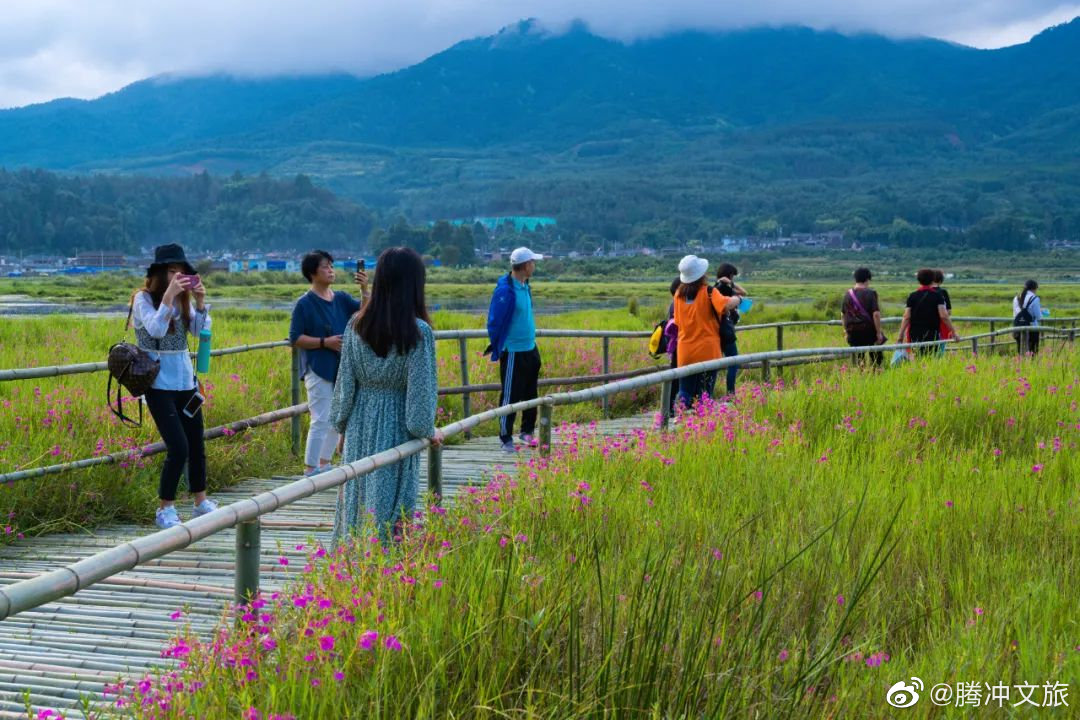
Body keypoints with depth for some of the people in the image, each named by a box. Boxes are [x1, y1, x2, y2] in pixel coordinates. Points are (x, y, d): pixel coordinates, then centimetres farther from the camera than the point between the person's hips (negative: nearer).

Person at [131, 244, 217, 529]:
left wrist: (200, 300, -13)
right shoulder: (143, 298, -8)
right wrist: (169, 295, -27)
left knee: (197, 444, 11)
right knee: (178, 447, -12)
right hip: (159, 384, -6)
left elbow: (200, 330, -1)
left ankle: (201, 503, 27)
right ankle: (165, 511, 3)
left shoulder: (183, 299, 7)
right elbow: (156, 329, -22)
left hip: (186, 380, 6)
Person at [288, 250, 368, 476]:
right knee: (321, 421, -9)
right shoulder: (305, 303, -9)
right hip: (319, 370, -7)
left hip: (342, 368, 7)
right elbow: (295, 338, -11)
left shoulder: (341, 298, 7)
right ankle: (310, 469, -1)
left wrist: (364, 289, -19)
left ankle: (324, 463, 27)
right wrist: (325, 342, -19)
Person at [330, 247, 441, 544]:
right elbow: (421, 389, -12)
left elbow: (345, 382, 2)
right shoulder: (418, 332, -14)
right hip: (397, 430, -4)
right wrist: (428, 430, 3)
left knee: (356, 500, 14)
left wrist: (342, 428, 13)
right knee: (390, 508, 4)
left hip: (360, 427, 4)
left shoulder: (357, 325, -3)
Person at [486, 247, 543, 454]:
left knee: (531, 394, 17)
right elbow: (494, 322, -16)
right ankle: (506, 439, 9)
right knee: (510, 396, 0)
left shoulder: (525, 286, 8)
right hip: (513, 352, -9)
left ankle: (527, 432, 31)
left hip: (530, 349, 9)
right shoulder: (505, 291, -21)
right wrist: (497, 347, -7)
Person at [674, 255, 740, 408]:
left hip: (685, 352, 4)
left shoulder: (679, 294, 5)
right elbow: (727, 304, -25)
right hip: (707, 351, -4)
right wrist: (736, 298, -5)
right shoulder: (707, 292, -10)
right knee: (704, 395, 2)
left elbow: (677, 322, 11)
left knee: (685, 392, 9)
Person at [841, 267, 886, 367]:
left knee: (858, 356, 10)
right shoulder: (870, 293, -9)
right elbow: (876, 314, -15)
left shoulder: (848, 294, 6)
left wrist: (846, 329, 25)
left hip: (852, 331, 4)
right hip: (868, 330, -4)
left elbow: (842, 315, 14)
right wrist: (879, 333, -11)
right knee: (876, 355, 9)